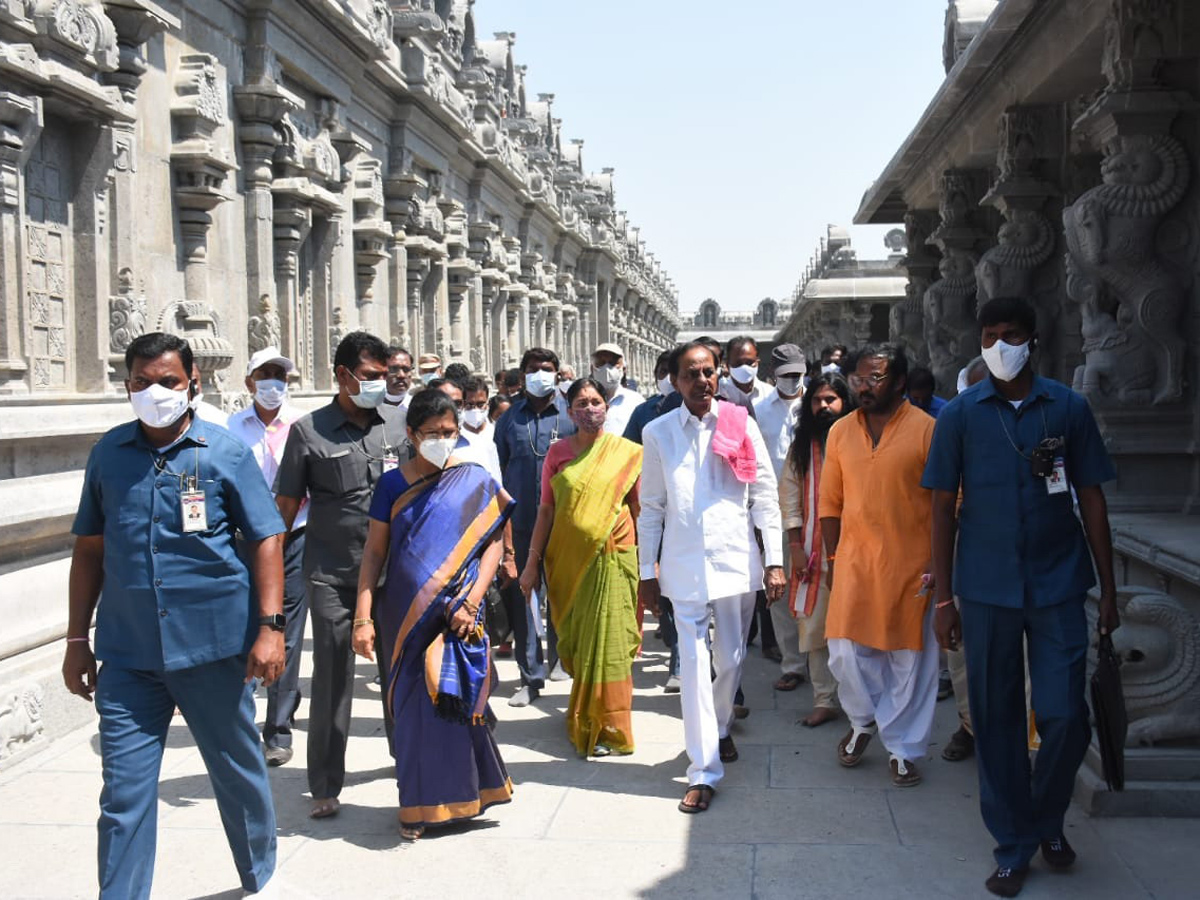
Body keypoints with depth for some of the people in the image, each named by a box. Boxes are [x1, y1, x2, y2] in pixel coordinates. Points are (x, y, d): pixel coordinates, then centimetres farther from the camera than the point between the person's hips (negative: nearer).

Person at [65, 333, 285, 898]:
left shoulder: (226, 452, -2)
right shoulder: (109, 453, 6)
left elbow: (266, 541, -3)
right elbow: (89, 549, 12)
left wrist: (270, 627, -11)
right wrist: (77, 640, 10)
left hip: (215, 645, -1)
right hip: (127, 654, 2)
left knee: (239, 775, 14)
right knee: (124, 794, 3)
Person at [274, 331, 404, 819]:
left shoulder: (397, 424, 5)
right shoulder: (308, 431, -2)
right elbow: (286, 503, 1)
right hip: (331, 573, -2)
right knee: (332, 676, 2)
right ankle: (325, 786, 13)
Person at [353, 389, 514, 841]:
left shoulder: (476, 481, 1)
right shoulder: (393, 483, 3)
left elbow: (492, 544, 0)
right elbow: (374, 551, 2)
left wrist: (471, 602, -11)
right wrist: (363, 618, -4)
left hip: (456, 614, -1)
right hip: (405, 614, 1)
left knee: (452, 699, 0)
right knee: (411, 705, 5)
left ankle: (457, 796, 20)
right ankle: (417, 805, 18)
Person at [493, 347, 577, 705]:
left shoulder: (570, 416, 5)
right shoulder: (510, 418, 9)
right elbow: (499, 471, 11)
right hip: (520, 523, 1)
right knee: (521, 596, 2)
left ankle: (561, 658, 27)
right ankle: (531, 676, 10)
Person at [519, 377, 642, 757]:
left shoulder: (626, 453, 1)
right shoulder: (558, 452, 5)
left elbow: (638, 508, 5)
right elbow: (546, 510, 7)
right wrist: (532, 563, 5)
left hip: (611, 558, -2)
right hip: (567, 560, 2)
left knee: (606, 642, -1)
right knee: (573, 642, 10)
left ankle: (606, 728, 11)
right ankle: (583, 717, 28)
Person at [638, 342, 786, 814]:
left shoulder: (740, 424, 0)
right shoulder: (658, 432, 3)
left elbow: (765, 496, 1)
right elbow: (651, 507, 7)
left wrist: (775, 561, -3)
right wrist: (646, 572, 5)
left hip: (735, 561, 1)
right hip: (683, 566, 0)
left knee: (731, 659, 13)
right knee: (694, 665, -2)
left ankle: (720, 728, 42)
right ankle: (703, 771, 4)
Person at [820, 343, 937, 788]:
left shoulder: (926, 429, -5)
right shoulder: (841, 432, 7)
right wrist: (832, 557, 7)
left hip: (909, 565, -3)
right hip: (853, 562, 3)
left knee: (909, 658, 6)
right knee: (845, 653, 3)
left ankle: (902, 747, 22)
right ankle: (863, 721, 32)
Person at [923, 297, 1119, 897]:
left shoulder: (1069, 409, 1)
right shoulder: (960, 415, 1)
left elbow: (1091, 499, 5)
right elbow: (943, 509, 2)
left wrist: (1108, 590, 4)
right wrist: (943, 599, -1)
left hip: (1058, 587, 0)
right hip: (986, 591, 0)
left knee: (1065, 717, -2)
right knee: (996, 720, 7)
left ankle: (1048, 819, 27)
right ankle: (1013, 846, 23)